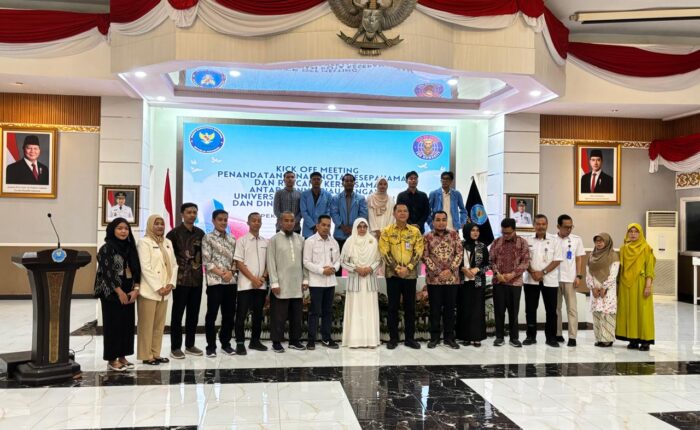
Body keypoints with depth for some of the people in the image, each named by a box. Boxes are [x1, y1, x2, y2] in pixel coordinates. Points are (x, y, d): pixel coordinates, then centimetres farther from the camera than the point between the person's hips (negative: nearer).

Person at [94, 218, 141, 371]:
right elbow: (107, 272, -14)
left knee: (127, 323, 8)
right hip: (112, 293, -6)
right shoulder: (107, 248, -9)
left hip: (129, 293, 6)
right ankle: (112, 359, 7)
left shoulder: (131, 248, 9)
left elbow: (136, 269, 8)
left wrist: (136, 289, -5)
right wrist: (119, 292, -16)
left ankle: (122, 356, 18)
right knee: (113, 324, -1)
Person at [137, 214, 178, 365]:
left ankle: (156, 354, 18)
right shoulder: (144, 242, -5)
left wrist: (171, 284, -3)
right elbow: (145, 268, -13)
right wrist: (158, 287, -16)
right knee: (147, 325, 0)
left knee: (159, 324, 10)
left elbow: (174, 265, 12)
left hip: (165, 291, 6)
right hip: (149, 290, -6)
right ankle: (146, 355, 7)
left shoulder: (168, 242, 14)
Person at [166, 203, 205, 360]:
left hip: (197, 279, 5)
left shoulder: (200, 233, 10)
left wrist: (200, 268, 6)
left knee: (194, 313, 10)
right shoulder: (174, 233, -4)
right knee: (178, 313, 2)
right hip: (181, 278, -5)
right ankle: (175, 347, 10)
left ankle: (190, 345, 21)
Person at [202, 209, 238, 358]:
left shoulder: (232, 239, 11)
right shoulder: (208, 238, -2)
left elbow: (236, 259, 11)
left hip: (231, 281, 5)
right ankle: (211, 346, 11)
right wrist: (221, 274, -13)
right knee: (212, 314, 1)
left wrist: (231, 272, -7)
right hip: (214, 281, -4)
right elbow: (207, 262, -7)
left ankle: (226, 343, 23)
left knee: (229, 314, 10)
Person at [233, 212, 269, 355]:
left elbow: (268, 262, 12)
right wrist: (253, 279, -12)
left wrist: (263, 278, -4)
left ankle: (255, 341, 21)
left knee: (258, 314, 10)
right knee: (241, 314, -2)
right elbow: (239, 263, -7)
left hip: (261, 284, 4)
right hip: (245, 284, -4)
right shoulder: (242, 241, -2)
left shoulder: (265, 242, 10)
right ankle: (240, 343, 5)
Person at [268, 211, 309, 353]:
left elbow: (304, 261, 11)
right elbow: (271, 263, -5)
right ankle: (276, 342, 12)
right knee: (278, 315, 2)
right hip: (281, 284, -4)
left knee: (296, 314, 9)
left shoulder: (300, 239, 10)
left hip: (297, 284, 4)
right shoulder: (274, 239, -1)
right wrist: (274, 282, -11)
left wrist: (305, 279, 5)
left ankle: (294, 340, 20)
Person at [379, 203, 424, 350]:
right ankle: (393, 338, 13)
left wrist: (408, 268, -13)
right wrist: (396, 268, -14)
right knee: (393, 307, 4)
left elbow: (419, 252, -1)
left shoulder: (415, 231, 4)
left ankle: (409, 338, 16)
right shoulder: (387, 231, 0)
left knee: (410, 307, 6)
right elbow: (385, 252, -6)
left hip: (410, 274, 1)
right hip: (392, 274, -1)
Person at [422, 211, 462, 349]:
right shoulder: (427, 237, 1)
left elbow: (459, 253, 0)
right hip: (434, 279, -1)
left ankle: (449, 337, 18)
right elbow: (425, 257, -4)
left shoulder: (454, 234, 5)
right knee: (435, 309, 5)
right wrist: (438, 272, -12)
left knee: (450, 308, 8)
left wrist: (450, 270, -11)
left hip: (452, 278, 1)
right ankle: (434, 337, 16)